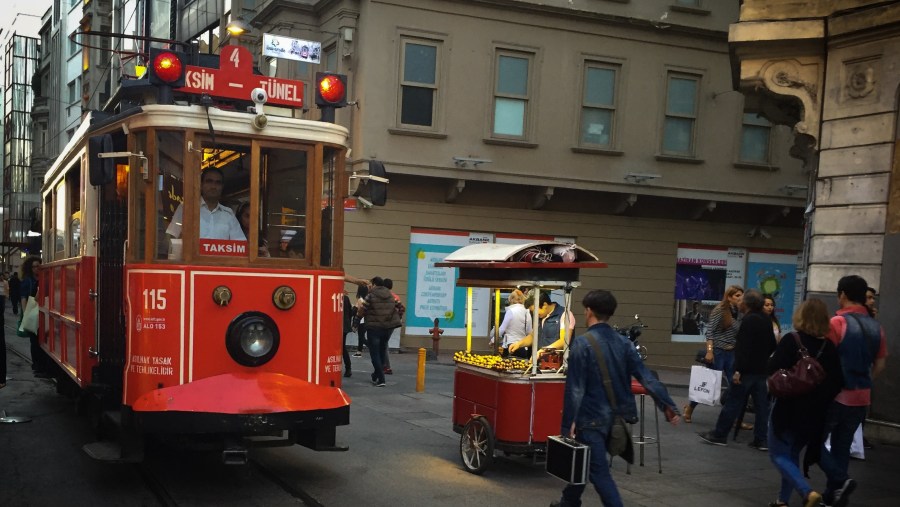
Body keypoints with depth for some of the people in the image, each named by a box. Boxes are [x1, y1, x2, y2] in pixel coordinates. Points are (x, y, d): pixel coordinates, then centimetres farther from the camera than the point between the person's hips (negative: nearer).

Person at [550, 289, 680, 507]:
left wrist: (567, 423, -14)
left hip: (592, 417, -7)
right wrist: (668, 405, -4)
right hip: (615, 416, 7)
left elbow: (575, 388, -17)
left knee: (599, 471, -1)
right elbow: (646, 376, -4)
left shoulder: (582, 344, -15)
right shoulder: (623, 342, 3)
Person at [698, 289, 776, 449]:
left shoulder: (748, 320, -16)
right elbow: (772, 345, 19)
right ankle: (761, 440, 9)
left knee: (733, 402, -1)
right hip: (762, 370, 8)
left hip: (747, 370, -8)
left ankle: (719, 435, 6)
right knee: (761, 405, 7)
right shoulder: (766, 320, 11)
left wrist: (738, 370, -24)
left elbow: (744, 347, -23)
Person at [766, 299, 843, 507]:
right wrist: (821, 399, 6)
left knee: (779, 455, 5)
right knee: (792, 454, 21)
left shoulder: (791, 340, -14)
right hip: (814, 413, 5)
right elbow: (837, 381, 0)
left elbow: (772, 370, -18)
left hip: (788, 409, -5)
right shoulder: (829, 347, 0)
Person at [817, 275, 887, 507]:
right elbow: (880, 364, 11)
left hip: (836, 394, -6)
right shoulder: (876, 327, 6)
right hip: (861, 398, 6)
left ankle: (840, 480, -9)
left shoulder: (837, 322, -14)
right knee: (842, 446, 14)